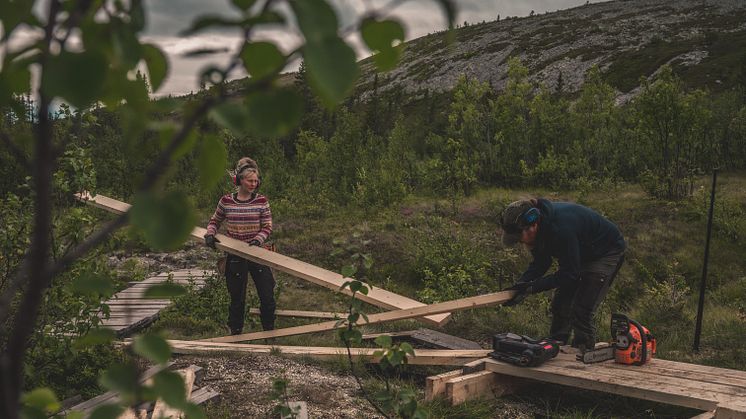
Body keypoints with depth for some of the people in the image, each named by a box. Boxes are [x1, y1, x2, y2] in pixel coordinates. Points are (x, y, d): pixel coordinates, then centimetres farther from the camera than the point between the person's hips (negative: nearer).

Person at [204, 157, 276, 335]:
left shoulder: (261, 201, -3)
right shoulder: (226, 201, -2)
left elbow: (267, 227, -3)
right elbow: (214, 221, 13)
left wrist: (257, 240, -20)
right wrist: (210, 235, -6)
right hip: (235, 257, 0)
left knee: (267, 297, 2)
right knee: (237, 298, 9)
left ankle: (269, 332, 20)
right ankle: (235, 333, 25)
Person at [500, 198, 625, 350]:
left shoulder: (561, 229, -40)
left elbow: (569, 273, -32)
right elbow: (539, 264, -4)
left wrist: (532, 287, -33)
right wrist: (520, 284, -19)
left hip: (607, 252, -8)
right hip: (579, 255, 8)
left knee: (582, 310, -14)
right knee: (560, 305, 6)